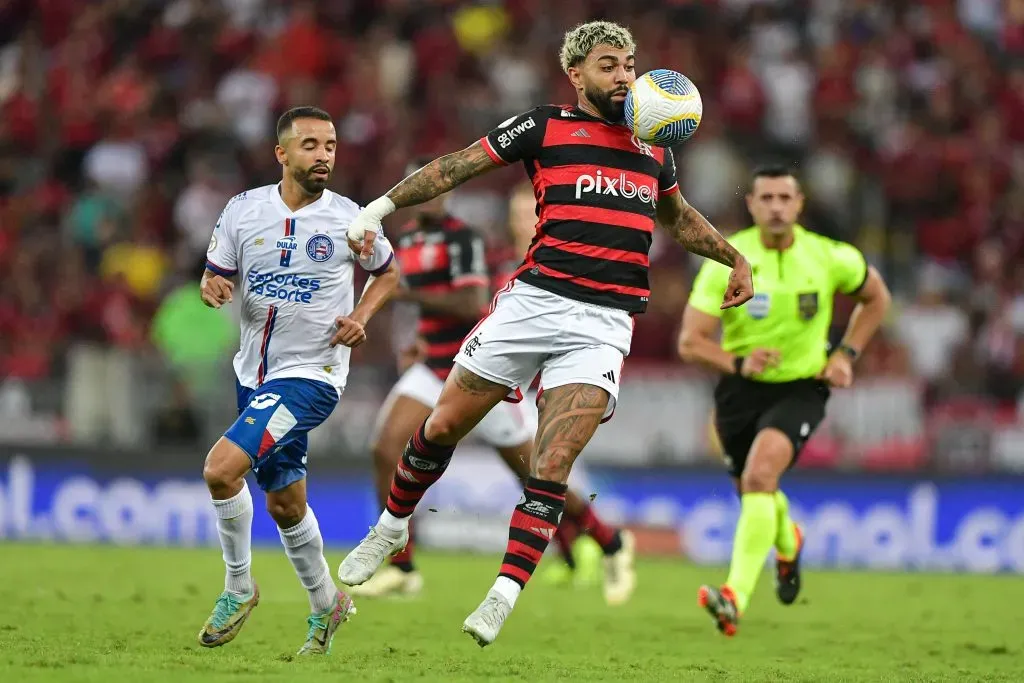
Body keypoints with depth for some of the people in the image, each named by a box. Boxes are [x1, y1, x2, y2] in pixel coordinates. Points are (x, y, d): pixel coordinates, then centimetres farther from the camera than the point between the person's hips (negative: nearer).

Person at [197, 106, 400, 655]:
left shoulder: (349, 219, -6)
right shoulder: (244, 209, 0)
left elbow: (388, 271, 11)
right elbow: (216, 277, 8)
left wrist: (361, 316, -6)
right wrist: (211, 287, -16)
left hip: (311, 374, -5)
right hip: (254, 373, 5)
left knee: (221, 468, -22)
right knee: (284, 504, 16)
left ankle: (238, 587, -3)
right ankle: (326, 602, 37)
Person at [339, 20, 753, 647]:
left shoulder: (653, 146, 18)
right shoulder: (545, 127, 5)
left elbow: (680, 218, 37)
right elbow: (455, 168, 3)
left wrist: (736, 259, 32)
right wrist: (382, 206, -6)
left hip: (605, 324, 2)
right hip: (534, 300, -2)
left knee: (552, 468, -12)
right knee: (442, 429, 4)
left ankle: (505, 595, -12)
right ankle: (392, 526, 29)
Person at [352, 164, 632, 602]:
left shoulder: (462, 238, -15)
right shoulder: (404, 240, 10)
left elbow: (470, 304, -26)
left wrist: (407, 294, -26)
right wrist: (424, 342, 13)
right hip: (435, 367, 7)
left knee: (532, 471, 1)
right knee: (386, 449, -12)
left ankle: (612, 544, 21)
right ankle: (400, 568, -5)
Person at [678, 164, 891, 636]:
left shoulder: (830, 258, -9)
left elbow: (876, 297, 12)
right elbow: (690, 342, -14)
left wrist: (846, 354, 1)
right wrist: (737, 363, -33)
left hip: (800, 389, -3)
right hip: (740, 389, 3)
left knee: (759, 476, -28)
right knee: (754, 490, 18)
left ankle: (736, 597, -35)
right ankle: (787, 543, 56)